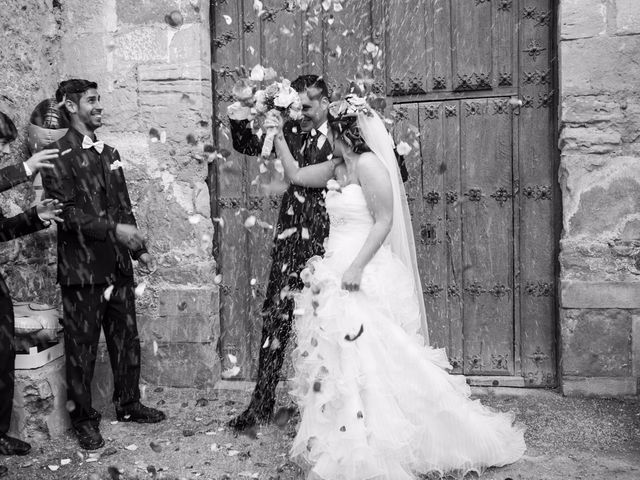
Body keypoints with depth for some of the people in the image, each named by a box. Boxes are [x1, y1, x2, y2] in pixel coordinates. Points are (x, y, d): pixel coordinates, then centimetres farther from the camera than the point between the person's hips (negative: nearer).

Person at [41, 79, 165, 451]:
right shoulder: (60, 156, -8)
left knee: (126, 340, 15)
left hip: (118, 265, 7)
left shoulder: (109, 153, 15)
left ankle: (129, 403, 32)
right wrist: (114, 229, -22)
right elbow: (66, 213, -16)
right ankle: (84, 418, 21)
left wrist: (139, 248, 13)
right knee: (83, 347, 5)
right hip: (82, 267, -7)